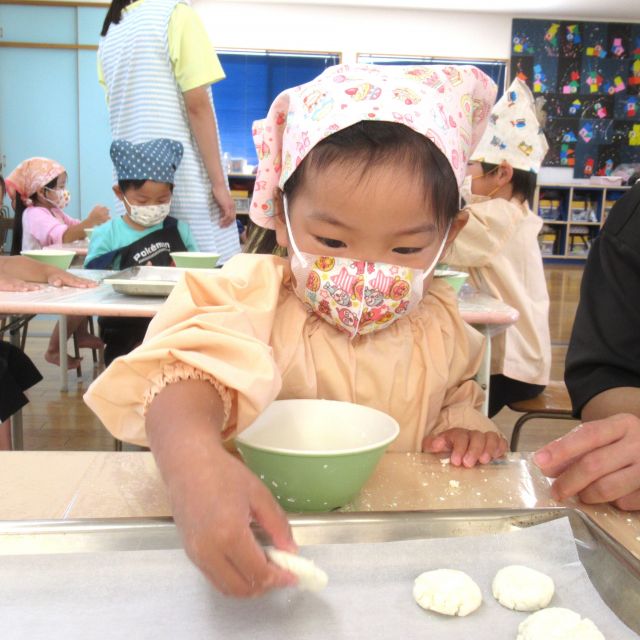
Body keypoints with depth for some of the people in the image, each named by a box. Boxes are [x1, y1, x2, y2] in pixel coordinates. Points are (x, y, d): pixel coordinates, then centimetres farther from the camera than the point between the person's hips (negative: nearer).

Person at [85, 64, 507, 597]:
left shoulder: (440, 324, 1)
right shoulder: (255, 297, -15)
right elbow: (192, 361, -34)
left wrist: (465, 429, -3)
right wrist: (195, 462, -53)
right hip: (259, 537, -2)